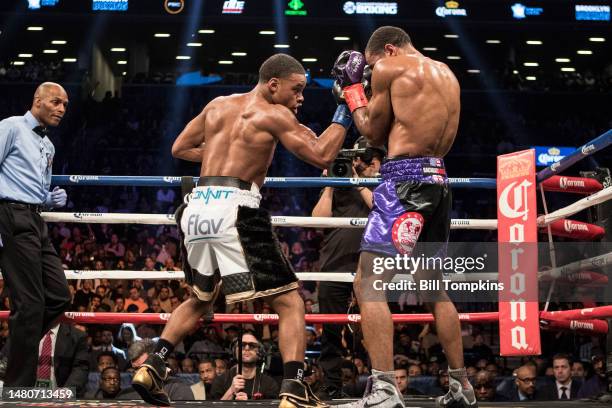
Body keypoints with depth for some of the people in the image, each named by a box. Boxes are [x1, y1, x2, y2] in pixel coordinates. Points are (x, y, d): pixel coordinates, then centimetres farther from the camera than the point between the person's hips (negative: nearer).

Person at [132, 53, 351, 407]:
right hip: (235, 209, -6)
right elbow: (322, 156, -4)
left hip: (197, 208, 7)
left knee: (200, 299, 28)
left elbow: (180, 148, 26)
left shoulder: (218, 106, 19)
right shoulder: (274, 115, 1)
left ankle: (153, 368, 16)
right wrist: (345, 112, 7)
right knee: (289, 301, 0)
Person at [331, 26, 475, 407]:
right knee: (435, 287, 21)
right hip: (438, 180, 9)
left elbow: (374, 133, 5)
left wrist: (352, 89, 19)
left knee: (369, 283, -13)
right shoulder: (447, 74, 22)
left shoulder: (390, 67, 0)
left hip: (405, 179, -8)